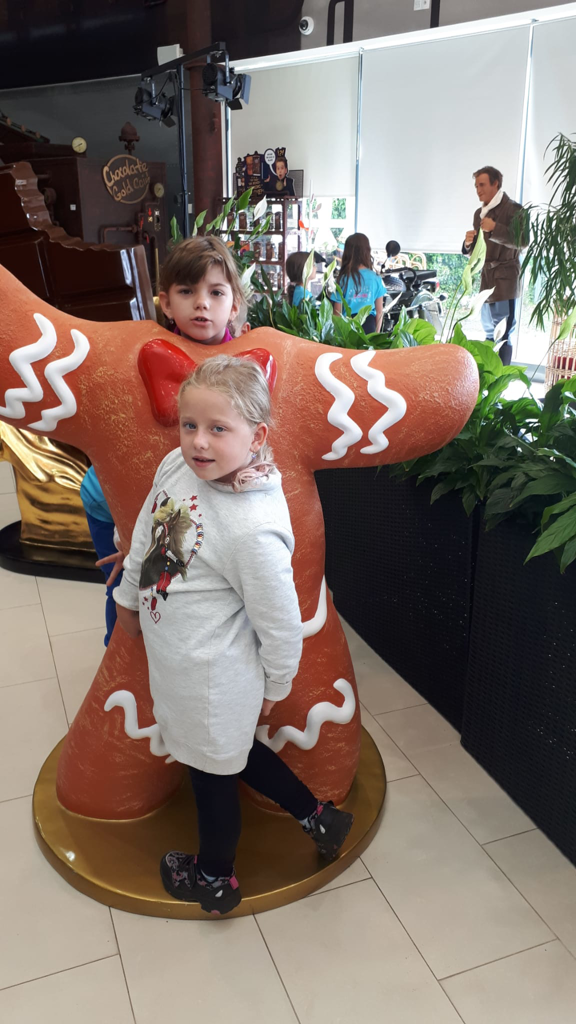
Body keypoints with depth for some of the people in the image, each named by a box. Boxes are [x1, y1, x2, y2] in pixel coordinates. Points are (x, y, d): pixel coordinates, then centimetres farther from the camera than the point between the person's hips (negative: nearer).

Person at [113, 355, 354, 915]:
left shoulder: (253, 529, -34)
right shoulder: (175, 466, -11)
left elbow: (282, 625, -22)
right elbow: (146, 534, 8)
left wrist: (274, 688, -7)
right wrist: (129, 596, 20)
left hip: (212, 681, -8)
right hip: (176, 661, 8)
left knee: (211, 772, 18)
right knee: (231, 750, 28)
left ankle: (214, 878, 48)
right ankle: (317, 816, 48)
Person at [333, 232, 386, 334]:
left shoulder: (344, 278, -8)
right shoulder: (376, 278, -1)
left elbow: (337, 312, -3)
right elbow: (380, 311, 4)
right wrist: (376, 333, 15)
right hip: (369, 325, 2)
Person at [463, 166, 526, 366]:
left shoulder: (513, 209, -6)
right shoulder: (479, 213, 14)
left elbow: (522, 242, -17)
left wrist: (495, 229, -23)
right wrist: (469, 244, -3)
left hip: (505, 278, -8)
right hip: (486, 278, 8)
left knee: (503, 334, -11)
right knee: (490, 333, 12)